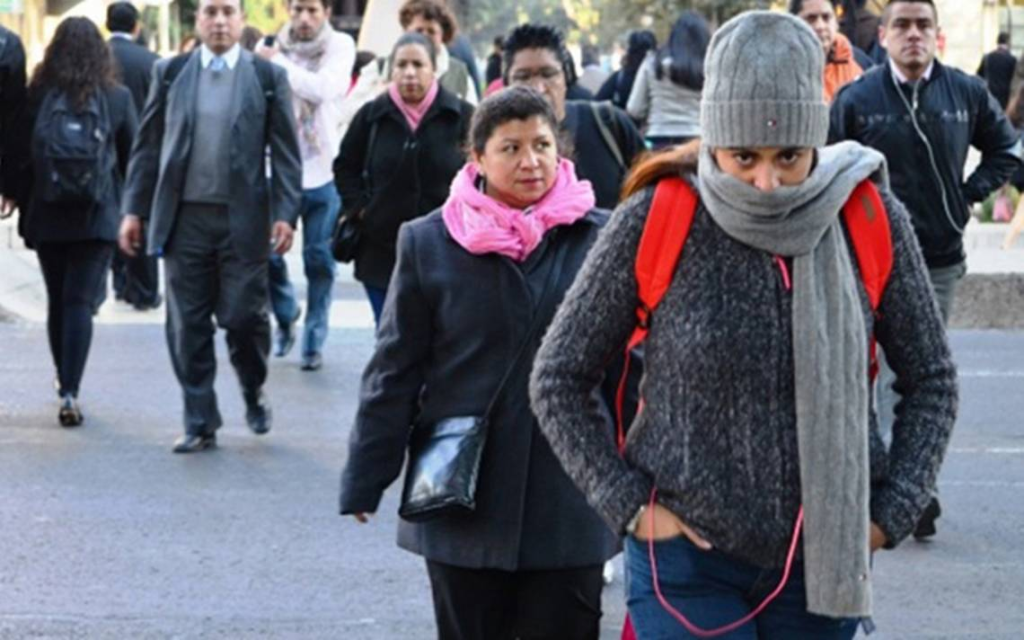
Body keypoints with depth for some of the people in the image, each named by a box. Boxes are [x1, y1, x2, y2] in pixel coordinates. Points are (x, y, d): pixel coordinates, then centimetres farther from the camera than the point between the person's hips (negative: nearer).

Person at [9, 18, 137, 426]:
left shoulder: (37, 96, -4)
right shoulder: (117, 98, -4)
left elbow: (21, 156, 0)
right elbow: (133, 158, 3)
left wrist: (25, 207, 11)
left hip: (47, 218, 1)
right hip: (97, 218, -1)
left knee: (57, 301, 15)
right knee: (80, 302, -2)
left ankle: (65, 384, 26)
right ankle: (70, 393, -13)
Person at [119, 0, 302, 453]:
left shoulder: (268, 76, 2)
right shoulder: (170, 73, 7)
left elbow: (285, 152, 1)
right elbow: (148, 145, 8)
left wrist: (285, 213, -7)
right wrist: (134, 209, 3)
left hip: (243, 219, -2)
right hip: (184, 217, 2)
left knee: (242, 316, -3)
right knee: (188, 325, 3)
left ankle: (254, 394, 25)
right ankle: (200, 423, 13)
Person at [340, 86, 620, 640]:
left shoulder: (600, 238, -1)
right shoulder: (429, 243, -1)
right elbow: (395, 371, 3)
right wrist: (365, 481, 3)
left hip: (568, 503, 0)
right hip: (463, 503, 1)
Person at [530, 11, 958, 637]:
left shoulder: (871, 220, -5)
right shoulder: (656, 221, -10)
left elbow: (933, 380, 8)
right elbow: (557, 380, 0)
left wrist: (891, 512, 0)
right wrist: (629, 506, -6)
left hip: (824, 559, 2)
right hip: (688, 559, -2)